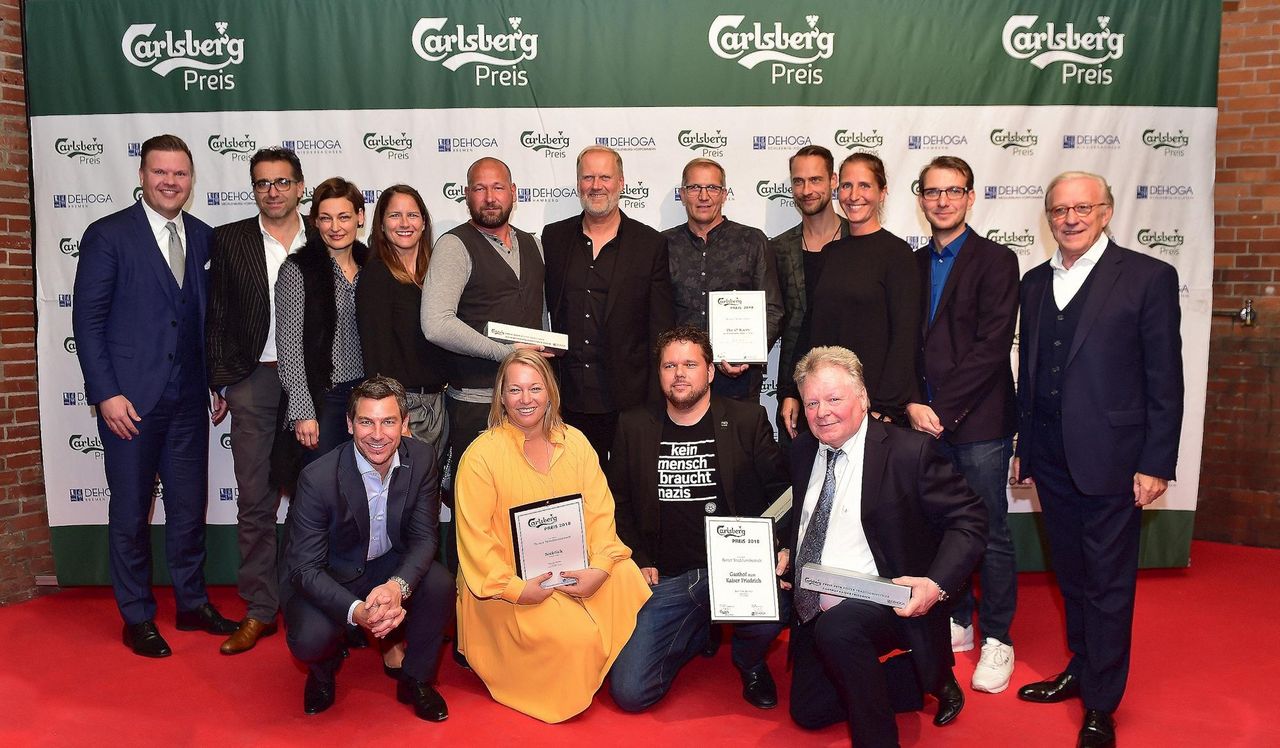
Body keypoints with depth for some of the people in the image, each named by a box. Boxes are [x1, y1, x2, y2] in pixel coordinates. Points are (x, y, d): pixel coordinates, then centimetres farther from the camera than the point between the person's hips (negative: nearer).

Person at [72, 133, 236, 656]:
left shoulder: (203, 237, 8)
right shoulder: (107, 235, -5)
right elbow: (87, 320, -7)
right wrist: (106, 393, -13)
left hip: (188, 398, 4)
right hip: (130, 398, -4)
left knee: (190, 505, 12)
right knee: (131, 510, 7)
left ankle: (192, 604, 28)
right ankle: (137, 618, 22)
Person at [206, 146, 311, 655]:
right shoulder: (229, 240, 5)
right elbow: (217, 317, 6)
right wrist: (222, 381, 1)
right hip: (254, 383, 0)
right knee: (255, 502, 4)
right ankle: (260, 610, 14)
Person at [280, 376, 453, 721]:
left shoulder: (422, 459, -16)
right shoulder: (318, 478, -26)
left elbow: (423, 536, -13)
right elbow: (304, 567, -23)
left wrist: (397, 586, -34)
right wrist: (355, 610, -40)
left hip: (391, 567, 3)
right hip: (327, 577, -2)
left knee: (439, 583, -26)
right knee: (309, 639, -29)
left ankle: (415, 680, 1)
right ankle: (324, 669, 12)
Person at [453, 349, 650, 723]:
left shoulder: (575, 443, 4)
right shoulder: (481, 455, -9)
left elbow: (600, 513, 0)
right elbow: (474, 537, -11)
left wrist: (600, 567, -16)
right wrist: (514, 588, -20)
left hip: (576, 570, 5)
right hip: (510, 583, -5)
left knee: (628, 579, -20)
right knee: (574, 636, -26)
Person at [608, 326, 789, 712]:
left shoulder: (748, 420, 2)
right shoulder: (634, 426, 8)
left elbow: (782, 491, 3)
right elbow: (618, 501, 14)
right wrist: (639, 561, 2)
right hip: (665, 580, 2)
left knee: (770, 614, -35)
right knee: (628, 692, -10)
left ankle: (749, 662, 6)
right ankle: (699, 630, 21)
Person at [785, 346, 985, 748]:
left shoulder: (909, 451, -13)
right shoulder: (803, 450, 6)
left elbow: (969, 518, -11)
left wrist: (938, 585, -24)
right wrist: (785, 556, 2)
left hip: (886, 604, -7)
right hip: (814, 611, 7)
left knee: (836, 628, -37)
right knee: (809, 713, 7)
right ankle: (920, 678, 22)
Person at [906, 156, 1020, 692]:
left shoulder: (996, 261, -3)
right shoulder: (913, 265, 13)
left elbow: (992, 346, -12)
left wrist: (942, 407, -15)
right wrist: (914, 404, -4)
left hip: (979, 421, -4)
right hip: (927, 420, 5)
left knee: (991, 532, 2)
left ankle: (996, 639, 16)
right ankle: (958, 621, 27)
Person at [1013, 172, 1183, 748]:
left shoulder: (1149, 277, -6)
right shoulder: (1035, 282, 10)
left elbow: (1165, 379, -8)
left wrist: (1156, 464, -11)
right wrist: (1023, 446, 13)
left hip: (1111, 459, -5)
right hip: (1051, 458, 5)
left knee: (1108, 583, 5)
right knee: (1071, 575, 17)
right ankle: (1080, 668, 35)